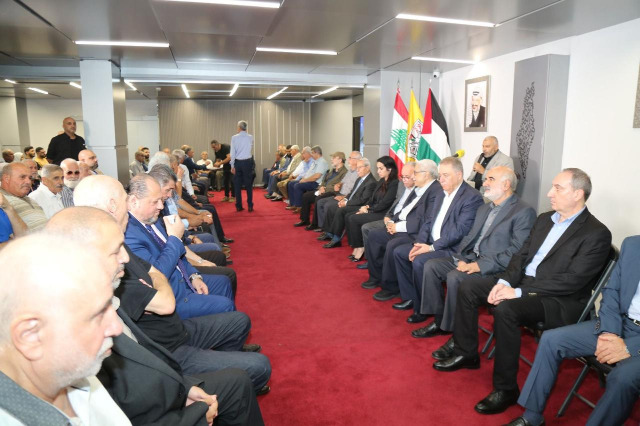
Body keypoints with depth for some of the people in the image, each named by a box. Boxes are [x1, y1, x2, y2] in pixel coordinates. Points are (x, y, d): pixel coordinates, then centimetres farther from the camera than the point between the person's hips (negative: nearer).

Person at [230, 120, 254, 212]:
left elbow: (232, 153, -4)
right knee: (249, 184, 5)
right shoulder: (250, 138, -2)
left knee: (238, 184, 7)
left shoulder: (234, 138, -5)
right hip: (248, 162, 0)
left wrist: (232, 166, 1)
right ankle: (250, 206, 4)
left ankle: (239, 206, 10)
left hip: (237, 163, 0)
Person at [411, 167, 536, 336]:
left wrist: (481, 265, -22)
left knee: (454, 277, -29)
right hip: (470, 259, 8)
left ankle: (455, 330, -10)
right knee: (431, 265, -5)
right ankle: (439, 320, 1)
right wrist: (461, 258, -2)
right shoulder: (484, 208, 18)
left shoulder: (524, 212, -9)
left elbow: (517, 251, -18)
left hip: (494, 269, -8)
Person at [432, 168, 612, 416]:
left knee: (505, 309, -34)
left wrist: (519, 292, -24)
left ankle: (506, 388, -16)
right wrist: (505, 281, -8)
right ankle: (466, 353, 13)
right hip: (522, 281, 8)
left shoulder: (597, 234, -13)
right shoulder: (544, 219, 11)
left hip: (559, 299, -8)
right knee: (467, 288, -3)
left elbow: (572, 281, -21)